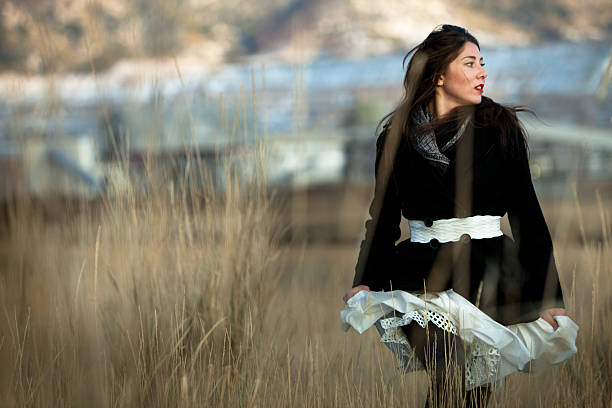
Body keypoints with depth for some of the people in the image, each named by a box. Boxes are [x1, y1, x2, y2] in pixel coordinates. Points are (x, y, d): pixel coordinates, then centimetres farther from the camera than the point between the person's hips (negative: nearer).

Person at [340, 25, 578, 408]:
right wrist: (364, 282, -2)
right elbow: (383, 217, 13)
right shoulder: (397, 135, 7)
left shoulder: (500, 128, 5)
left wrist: (549, 297, 3)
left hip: (489, 275, 1)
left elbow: (527, 212, 6)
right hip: (422, 274, -1)